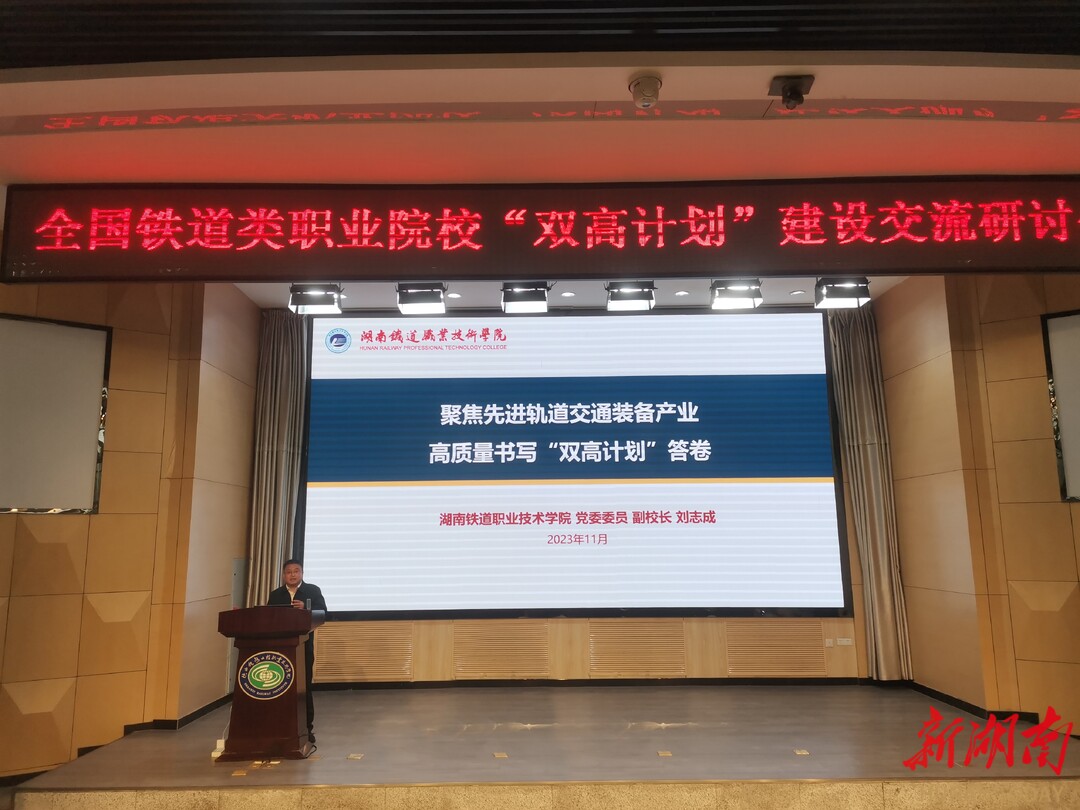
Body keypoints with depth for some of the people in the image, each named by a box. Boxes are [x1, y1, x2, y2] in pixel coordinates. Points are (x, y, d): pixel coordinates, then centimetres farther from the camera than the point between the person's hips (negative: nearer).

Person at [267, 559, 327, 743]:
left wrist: (305, 608, -22)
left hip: (303, 645, -2)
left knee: (304, 685, 1)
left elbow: (322, 611, -7)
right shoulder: (275, 595, 13)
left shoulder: (313, 590, 3)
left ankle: (307, 727, 10)